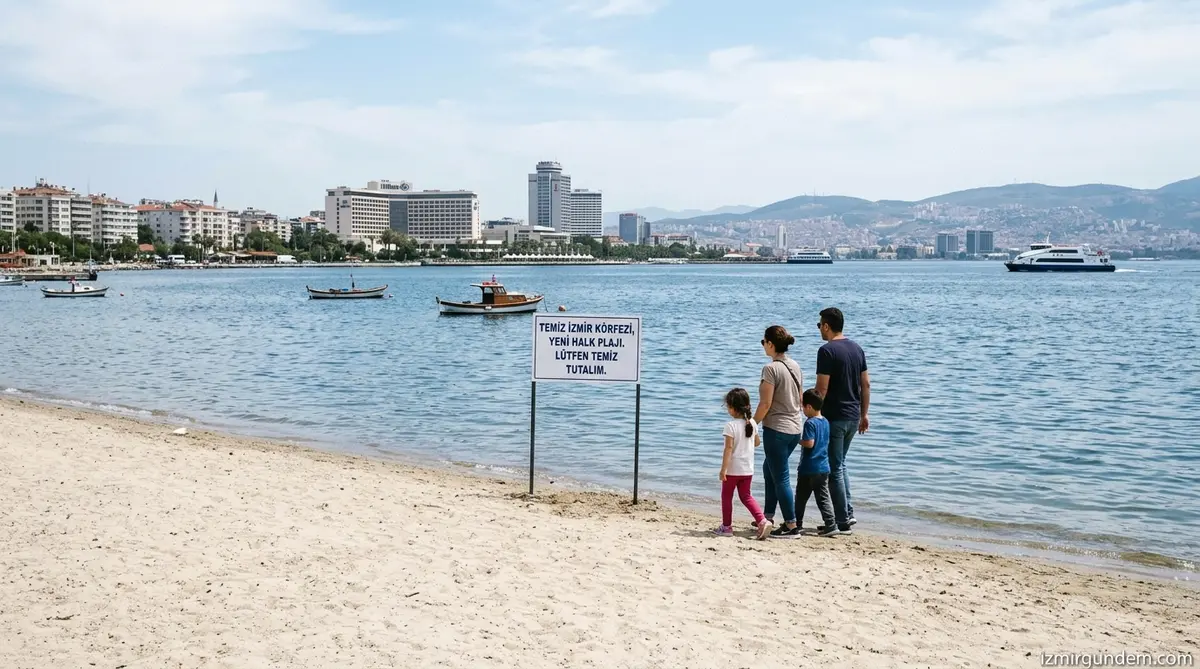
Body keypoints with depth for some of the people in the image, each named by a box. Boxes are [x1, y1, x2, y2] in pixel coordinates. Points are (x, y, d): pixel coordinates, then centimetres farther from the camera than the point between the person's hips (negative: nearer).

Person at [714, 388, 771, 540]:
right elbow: (757, 442, 12)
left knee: (726, 496, 10)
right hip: (748, 469, 6)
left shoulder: (731, 425, -17)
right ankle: (762, 520, -1)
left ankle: (726, 526, 16)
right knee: (746, 496, 15)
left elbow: (728, 448, -19)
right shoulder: (752, 423, 0)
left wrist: (723, 469, -17)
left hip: (733, 469, -6)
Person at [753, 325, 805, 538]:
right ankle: (768, 517, 29)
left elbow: (765, 403, -18)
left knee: (780, 477, -1)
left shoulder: (771, 368, -17)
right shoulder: (795, 366, 8)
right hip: (794, 429, 9)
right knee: (769, 470, 23)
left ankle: (791, 526, 2)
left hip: (776, 429, -9)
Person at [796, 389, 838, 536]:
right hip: (824, 468, 7)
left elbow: (809, 443, -23)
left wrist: (798, 440, -5)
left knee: (801, 497, 8)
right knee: (823, 497, 5)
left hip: (808, 469, -7)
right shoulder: (826, 422, 9)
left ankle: (796, 523, 19)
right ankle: (830, 524, -4)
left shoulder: (810, 423, -15)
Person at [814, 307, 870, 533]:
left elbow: (821, 389, -18)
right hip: (853, 417, 8)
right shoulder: (857, 349, 9)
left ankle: (842, 520, 4)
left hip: (834, 417, -8)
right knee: (840, 464, 21)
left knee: (834, 468, 1)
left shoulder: (827, 351, -15)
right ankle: (848, 512, 18)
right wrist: (864, 414, 18)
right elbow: (866, 384, 12)